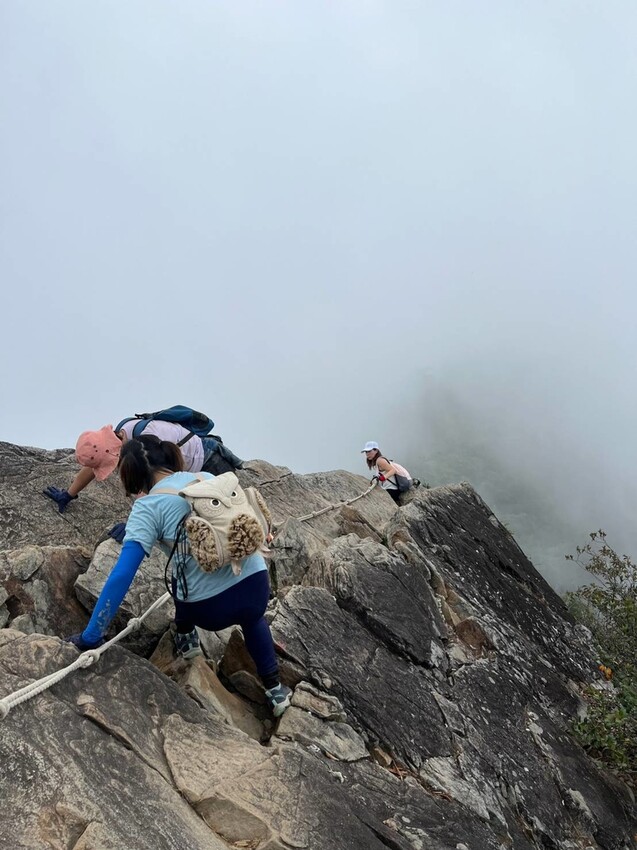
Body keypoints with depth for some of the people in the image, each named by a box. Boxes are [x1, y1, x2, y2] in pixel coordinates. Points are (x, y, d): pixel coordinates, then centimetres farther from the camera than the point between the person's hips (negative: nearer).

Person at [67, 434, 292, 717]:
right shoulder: (207, 477, 8)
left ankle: (185, 637, 43)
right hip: (255, 584, 3)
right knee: (252, 619, 38)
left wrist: (91, 637, -8)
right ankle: (275, 689, 34)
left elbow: (122, 576, -13)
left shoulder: (147, 507, -6)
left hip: (210, 610, -3)